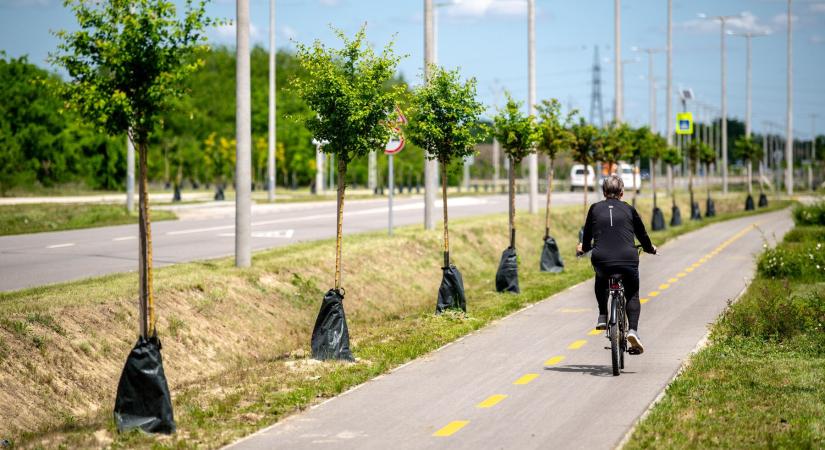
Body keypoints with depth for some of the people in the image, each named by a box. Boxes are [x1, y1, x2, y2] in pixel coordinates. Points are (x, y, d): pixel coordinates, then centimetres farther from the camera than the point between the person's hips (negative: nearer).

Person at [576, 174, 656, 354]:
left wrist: (583, 248, 41)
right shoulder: (629, 209, 11)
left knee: (601, 281, 36)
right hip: (628, 260, -1)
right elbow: (642, 235, 20)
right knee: (632, 295, 19)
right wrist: (650, 248, 42)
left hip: (601, 260, 1)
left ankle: (602, 316, 23)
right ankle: (633, 330, -3)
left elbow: (587, 237, 18)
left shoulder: (595, 209, 11)